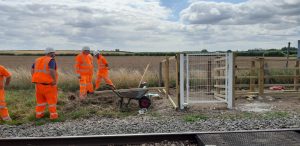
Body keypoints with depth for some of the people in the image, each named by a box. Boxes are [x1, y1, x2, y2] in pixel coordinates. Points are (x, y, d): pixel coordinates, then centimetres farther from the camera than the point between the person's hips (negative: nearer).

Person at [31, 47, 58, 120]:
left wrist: (35, 80, 11)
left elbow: (32, 70, 8)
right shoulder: (51, 60, -13)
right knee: (52, 99, 7)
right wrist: (55, 80, -18)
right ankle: (53, 115, 10)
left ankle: (39, 114, 23)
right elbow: (52, 71, -28)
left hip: (39, 83, 6)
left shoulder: (38, 60, 9)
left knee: (40, 99, 19)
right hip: (48, 84, -6)